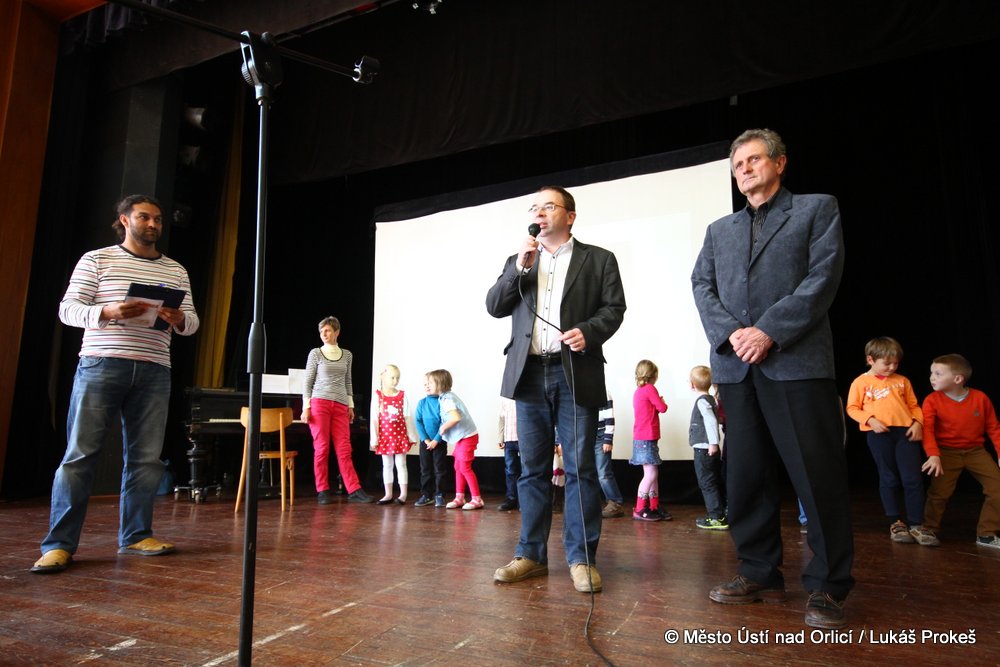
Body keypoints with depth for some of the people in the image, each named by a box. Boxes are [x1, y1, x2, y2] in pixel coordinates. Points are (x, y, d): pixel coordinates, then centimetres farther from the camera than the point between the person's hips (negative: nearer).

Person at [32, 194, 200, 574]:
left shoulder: (176, 271, 16)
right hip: (101, 364, -3)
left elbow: (192, 322, 13)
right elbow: (68, 309, 1)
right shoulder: (96, 259, 8)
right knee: (80, 454, -4)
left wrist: (178, 319, -11)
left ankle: (135, 536, 13)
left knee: (146, 457, 4)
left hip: (154, 372, 3)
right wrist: (108, 311, -18)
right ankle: (59, 544, 3)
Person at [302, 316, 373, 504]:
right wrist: (306, 407, -3)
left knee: (344, 450, -1)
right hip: (319, 403, -2)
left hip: (340, 406, 2)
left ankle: (354, 491, -2)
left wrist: (350, 405, 15)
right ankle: (323, 492, 8)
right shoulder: (315, 353, 4)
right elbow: (307, 382, 4)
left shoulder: (347, 355, 13)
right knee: (321, 448, -1)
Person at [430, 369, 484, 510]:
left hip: (467, 436, -10)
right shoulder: (448, 396, 9)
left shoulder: (446, 399, -19)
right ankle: (459, 498, 20)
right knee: (458, 467, 13)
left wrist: (443, 427, -17)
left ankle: (477, 500, 4)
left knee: (465, 468, -3)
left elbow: (456, 417, -32)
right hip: (462, 437, 10)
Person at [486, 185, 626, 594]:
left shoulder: (598, 259, 10)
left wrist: (588, 331, -17)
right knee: (532, 468, 7)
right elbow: (494, 307, 8)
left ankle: (582, 558, 8)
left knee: (580, 468, -2)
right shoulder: (518, 262, 18)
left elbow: (613, 309, 2)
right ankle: (531, 554, 16)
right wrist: (519, 267, -3)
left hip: (576, 373, -3)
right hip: (530, 374, 3)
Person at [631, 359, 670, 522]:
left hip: (642, 438, 9)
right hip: (646, 439, -9)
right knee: (651, 474, -8)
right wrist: (662, 402, 11)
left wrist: (657, 402, 10)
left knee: (653, 474, 12)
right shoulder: (650, 389, -11)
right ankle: (639, 510, -5)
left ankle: (654, 508, 16)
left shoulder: (638, 391, 16)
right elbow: (662, 408, -7)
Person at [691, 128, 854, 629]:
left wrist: (769, 331, -13)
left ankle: (827, 587, 10)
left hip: (797, 360, -4)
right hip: (735, 365, 4)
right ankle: (760, 574, 19)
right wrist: (730, 333, -8)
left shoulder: (817, 208, 11)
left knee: (818, 475, -3)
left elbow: (823, 275, -3)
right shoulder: (719, 230, 22)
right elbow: (702, 285, 10)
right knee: (747, 476, 7)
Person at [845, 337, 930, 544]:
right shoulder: (861, 382, 5)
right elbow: (852, 408, 3)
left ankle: (916, 525, 6)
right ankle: (895, 523, 15)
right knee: (889, 479, 5)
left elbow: (914, 405, 17)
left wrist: (917, 423, -1)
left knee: (913, 478, -3)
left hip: (905, 431, 3)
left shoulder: (902, 381, 16)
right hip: (879, 433, -2)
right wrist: (870, 420, -12)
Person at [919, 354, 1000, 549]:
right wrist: (934, 455, -33)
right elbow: (927, 430, -20)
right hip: (947, 452, -2)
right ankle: (929, 530, 7)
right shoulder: (932, 401, -13)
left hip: (976, 451, 3)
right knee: (939, 491, -13)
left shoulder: (980, 398, -7)